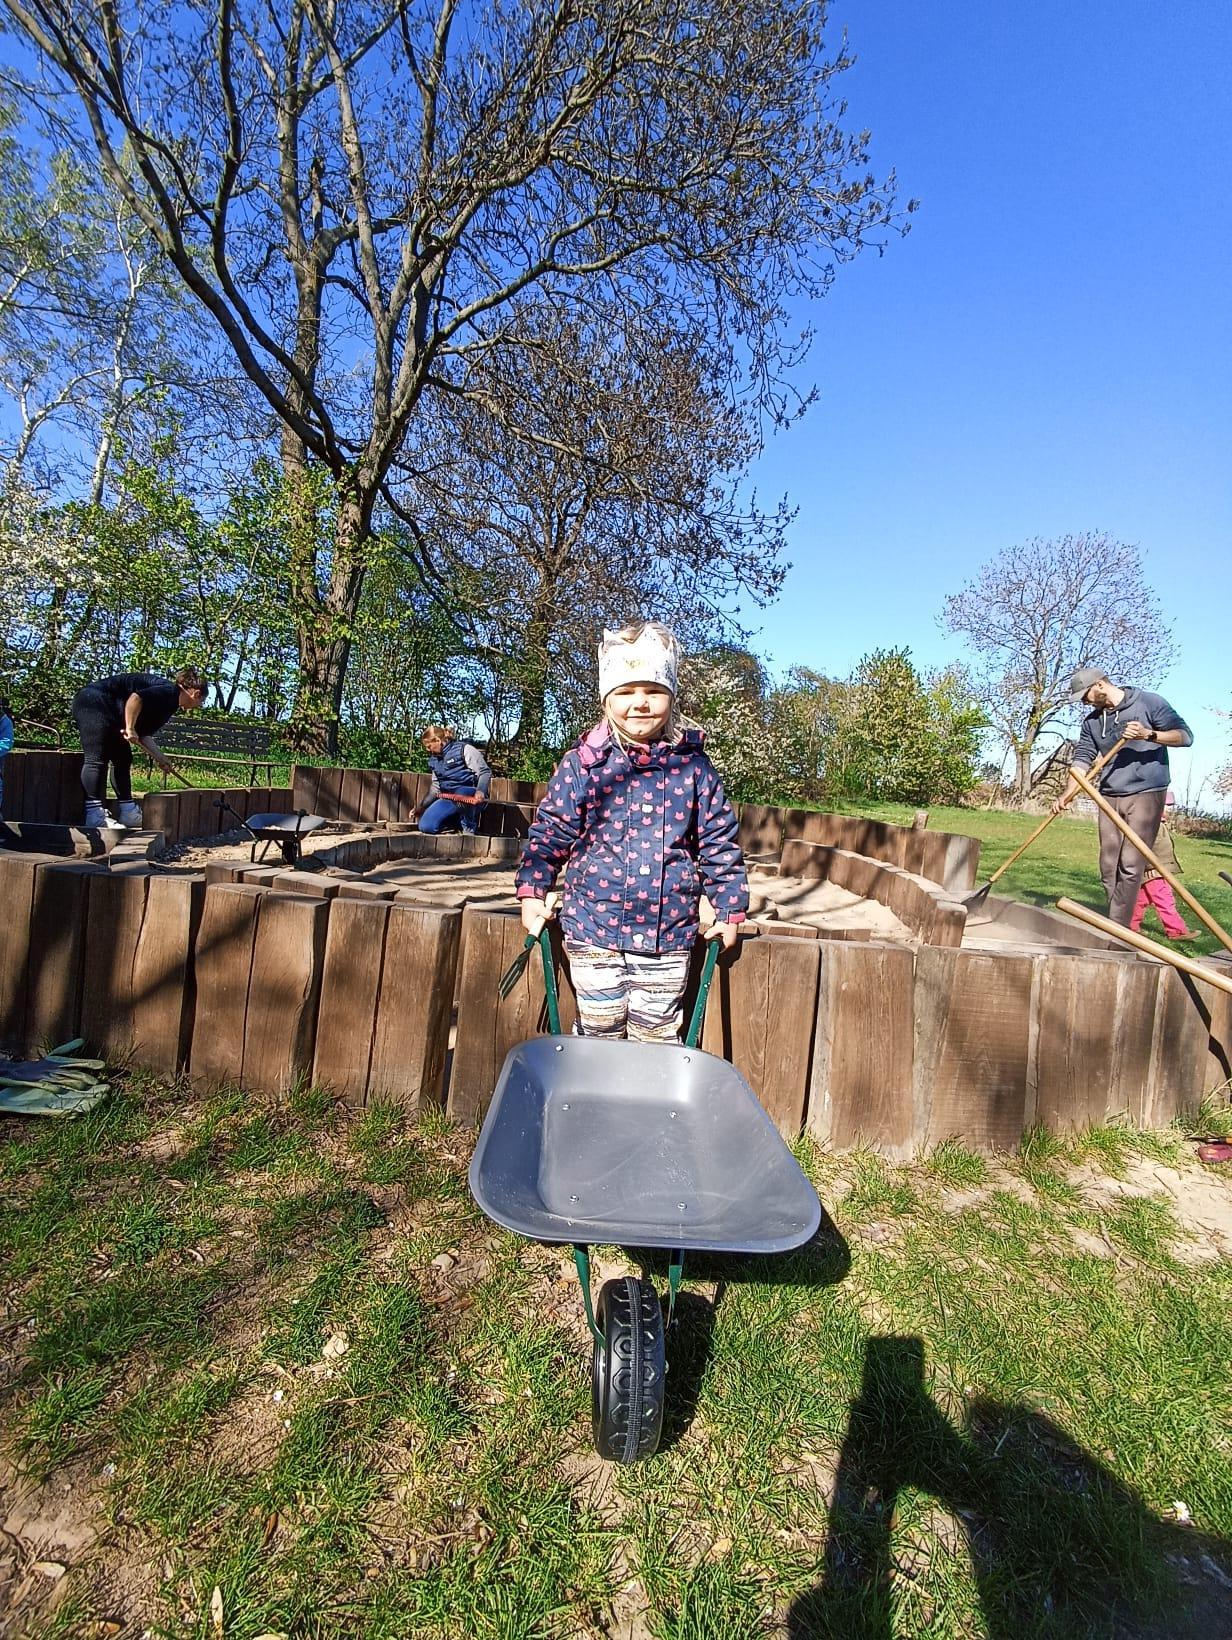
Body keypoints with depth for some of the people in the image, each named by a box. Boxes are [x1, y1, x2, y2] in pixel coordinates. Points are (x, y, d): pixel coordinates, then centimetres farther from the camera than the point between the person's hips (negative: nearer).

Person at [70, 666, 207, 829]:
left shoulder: (170, 703, 17)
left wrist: (160, 759, 20)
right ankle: (95, 815, -21)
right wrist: (130, 729, -23)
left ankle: (128, 812, 14)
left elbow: (143, 734, 19)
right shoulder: (170, 692, -12)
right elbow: (135, 698, -28)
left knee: (123, 759, 11)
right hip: (94, 702, -11)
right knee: (97, 759, -16)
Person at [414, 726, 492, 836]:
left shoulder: (464, 749, -6)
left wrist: (480, 791, -30)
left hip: (470, 797, -6)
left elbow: (485, 772, -12)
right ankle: (459, 818, 10)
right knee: (425, 826, -14)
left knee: (461, 794, -43)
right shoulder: (434, 759, 16)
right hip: (448, 799, 7)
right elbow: (435, 786, 27)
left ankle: (469, 828, -17)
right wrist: (422, 807, 23)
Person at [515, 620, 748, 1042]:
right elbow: (551, 831, 2)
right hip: (594, 930, 0)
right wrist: (533, 891, -6)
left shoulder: (693, 766, -1)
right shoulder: (583, 762, -4)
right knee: (598, 1033, 14)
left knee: (658, 1038, 13)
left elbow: (718, 841, 5)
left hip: (668, 935, 1)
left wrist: (729, 909, 7)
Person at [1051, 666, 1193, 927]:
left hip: (1145, 795, -5)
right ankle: (1119, 924, 11)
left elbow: (1185, 735, -3)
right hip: (1110, 798, 5)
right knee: (1109, 866, 3)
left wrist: (1148, 734, -20)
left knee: (1131, 865, -12)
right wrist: (1067, 795, -7)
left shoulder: (1148, 703, -1)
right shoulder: (1091, 721, 11)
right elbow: (1082, 760, 6)